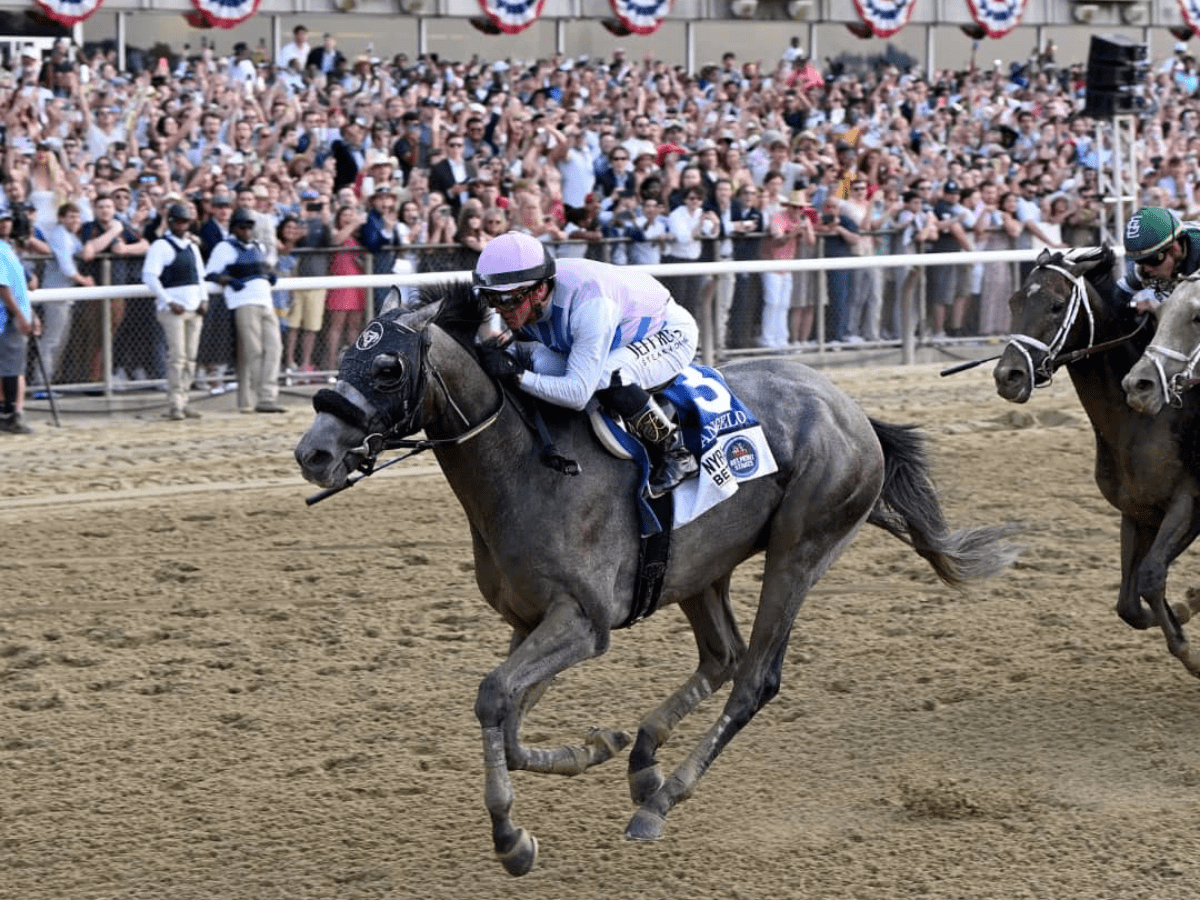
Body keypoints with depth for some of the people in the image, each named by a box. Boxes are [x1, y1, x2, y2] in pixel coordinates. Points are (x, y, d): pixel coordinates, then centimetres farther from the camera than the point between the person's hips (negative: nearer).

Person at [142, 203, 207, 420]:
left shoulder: (192, 246, 18)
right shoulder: (160, 246, -5)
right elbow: (149, 276, -12)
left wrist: (204, 299, 9)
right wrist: (169, 302, -16)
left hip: (194, 308, 7)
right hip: (172, 309, -7)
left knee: (190, 357, 6)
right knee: (177, 356, -12)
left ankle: (182, 401, 11)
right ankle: (174, 404, -11)